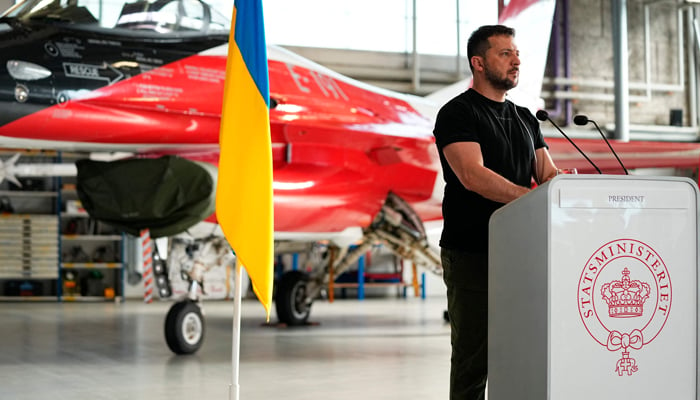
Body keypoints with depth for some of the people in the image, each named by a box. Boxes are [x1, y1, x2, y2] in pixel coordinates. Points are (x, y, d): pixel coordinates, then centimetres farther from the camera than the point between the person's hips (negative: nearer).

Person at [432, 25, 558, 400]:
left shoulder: (525, 119, 18)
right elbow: (473, 176, -19)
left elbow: (548, 174, 12)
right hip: (471, 255, -7)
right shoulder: (458, 113, -5)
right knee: (473, 359, -4)